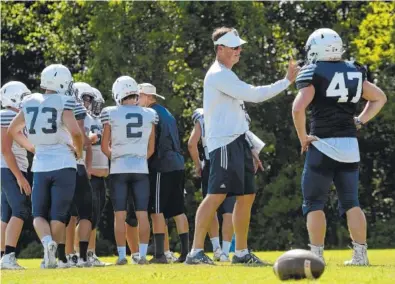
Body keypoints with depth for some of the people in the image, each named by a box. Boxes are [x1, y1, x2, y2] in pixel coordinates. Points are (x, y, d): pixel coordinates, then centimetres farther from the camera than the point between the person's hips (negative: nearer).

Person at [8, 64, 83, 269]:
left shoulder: (29, 103, 8)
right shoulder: (63, 103, -9)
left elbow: (12, 131, 17)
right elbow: (75, 131, -20)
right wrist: (79, 151, 0)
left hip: (40, 165, 3)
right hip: (63, 164, -3)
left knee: (39, 213, 10)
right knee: (58, 214, 5)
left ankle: (47, 242, -17)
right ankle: (61, 258, 4)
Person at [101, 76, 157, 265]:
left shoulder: (111, 114, -4)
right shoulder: (149, 115, 2)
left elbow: (105, 147, 2)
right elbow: (151, 148, 9)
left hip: (119, 169, -1)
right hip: (141, 169, 1)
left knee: (120, 215, 3)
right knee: (142, 214, 3)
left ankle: (122, 255, 2)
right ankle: (142, 254, -1)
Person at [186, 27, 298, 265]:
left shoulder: (226, 75, 21)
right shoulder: (218, 75, -11)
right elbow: (253, 95, -17)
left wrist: (250, 149, 21)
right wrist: (286, 82, -10)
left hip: (238, 142, 10)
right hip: (225, 144, -10)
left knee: (247, 196, 11)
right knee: (217, 195, -16)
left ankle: (241, 252, 18)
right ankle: (196, 252, -19)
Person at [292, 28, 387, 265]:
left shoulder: (313, 73, -8)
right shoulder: (354, 72, 9)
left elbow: (298, 108, -19)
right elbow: (379, 98, 19)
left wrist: (303, 137, -7)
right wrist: (360, 121, 14)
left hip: (323, 145, -5)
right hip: (350, 145, 5)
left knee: (314, 203, 4)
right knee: (351, 201, 10)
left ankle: (317, 255, -2)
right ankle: (360, 254, 5)